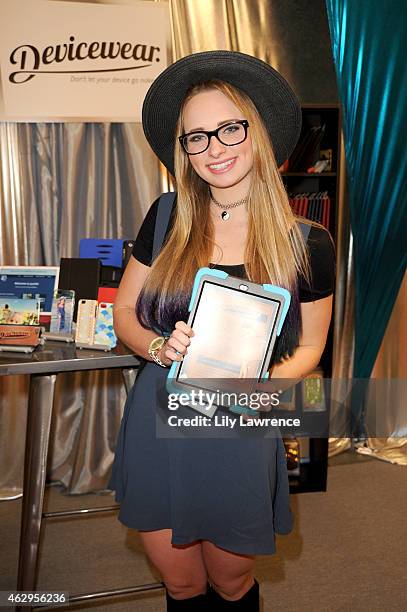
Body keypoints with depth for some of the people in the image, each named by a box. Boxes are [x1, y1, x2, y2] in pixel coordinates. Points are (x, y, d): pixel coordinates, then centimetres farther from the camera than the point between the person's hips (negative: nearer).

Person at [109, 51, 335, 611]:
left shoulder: (307, 245, -9)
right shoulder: (165, 219, -3)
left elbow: (308, 347, 2)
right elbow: (124, 312, 5)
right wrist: (159, 347, -16)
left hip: (240, 435, -1)